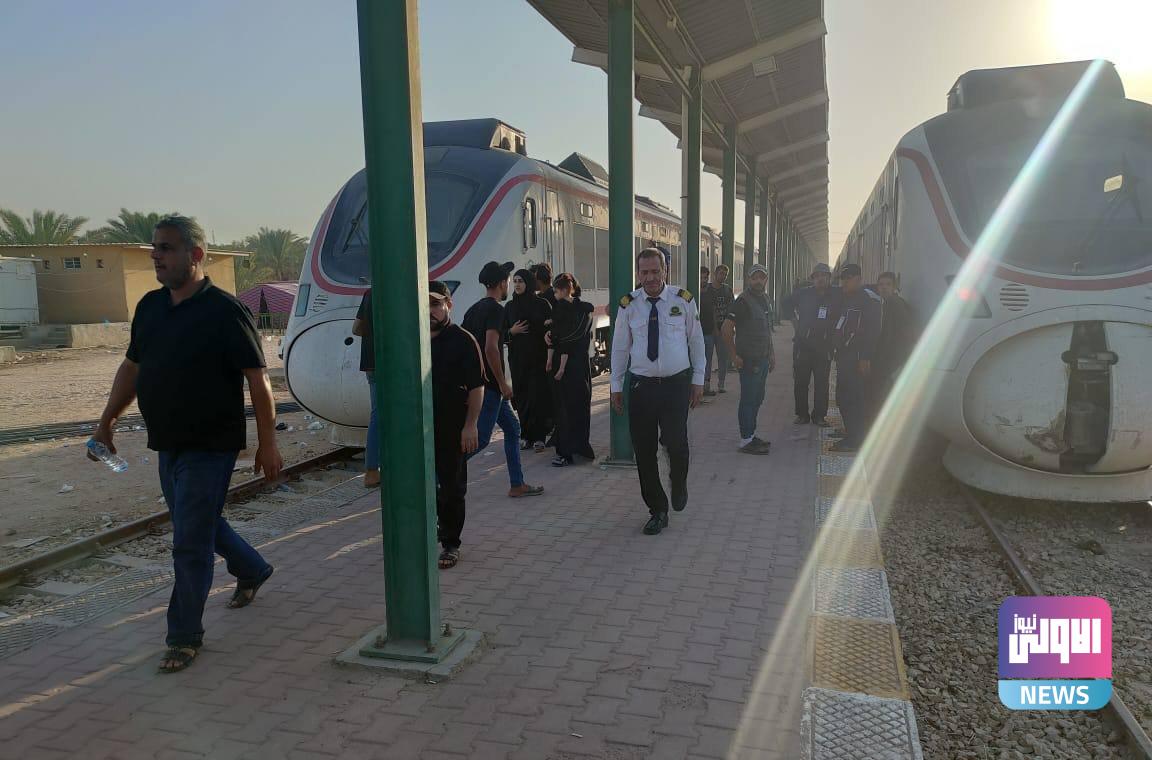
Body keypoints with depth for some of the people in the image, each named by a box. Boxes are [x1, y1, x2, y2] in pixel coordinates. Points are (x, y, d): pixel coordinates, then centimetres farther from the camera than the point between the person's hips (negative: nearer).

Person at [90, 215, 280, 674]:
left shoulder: (225, 311, -15)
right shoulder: (150, 306, 7)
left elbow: (257, 379, -15)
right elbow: (132, 367, 18)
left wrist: (267, 443, -15)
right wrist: (107, 421, 15)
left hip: (210, 448, -8)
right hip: (168, 445, 8)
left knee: (190, 543, -2)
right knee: (201, 524, 22)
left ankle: (184, 636, 14)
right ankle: (252, 570, 46)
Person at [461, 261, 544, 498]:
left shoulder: (475, 309, 13)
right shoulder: (495, 309, -14)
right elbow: (491, 348, -25)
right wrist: (503, 383, -19)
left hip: (478, 382, 10)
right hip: (490, 384, -10)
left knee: (512, 427, 15)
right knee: (480, 438, -7)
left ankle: (517, 485, 18)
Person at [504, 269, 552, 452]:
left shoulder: (541, 304, 0)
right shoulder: (510, 306, 9)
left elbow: (549, 329, -3)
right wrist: (512, 331, -8)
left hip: (537, 356, -3)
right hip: (517, 358, 3)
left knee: (538, 395, -5)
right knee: (521, 395, 4)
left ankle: (538, 437, 1)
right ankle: (527, 436, 12)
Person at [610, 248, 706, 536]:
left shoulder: (683, 300, 0)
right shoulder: (628, 305, 2)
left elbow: (696, 341, 7)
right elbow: (620, 347, 8)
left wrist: (698, 380, 5)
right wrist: (616, 386, 8)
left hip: (677, 385, -1)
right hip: (641, 386, 2)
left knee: (676, 443, -13)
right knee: (644, 451, 4)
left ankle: (679, 485, 24)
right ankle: (657, 510, 22)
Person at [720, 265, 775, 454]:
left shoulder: (764, 299, 14)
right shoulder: (743, 301, -13)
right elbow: (726, 329, -18)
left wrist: (771, 354, 20)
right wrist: (734, 356, -18)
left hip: (763, 359, 9)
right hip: (749, 360, -9)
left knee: (757, 398, 15)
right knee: (748, 399, -5)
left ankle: (751, 435, 25)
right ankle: (746, 440, 0)